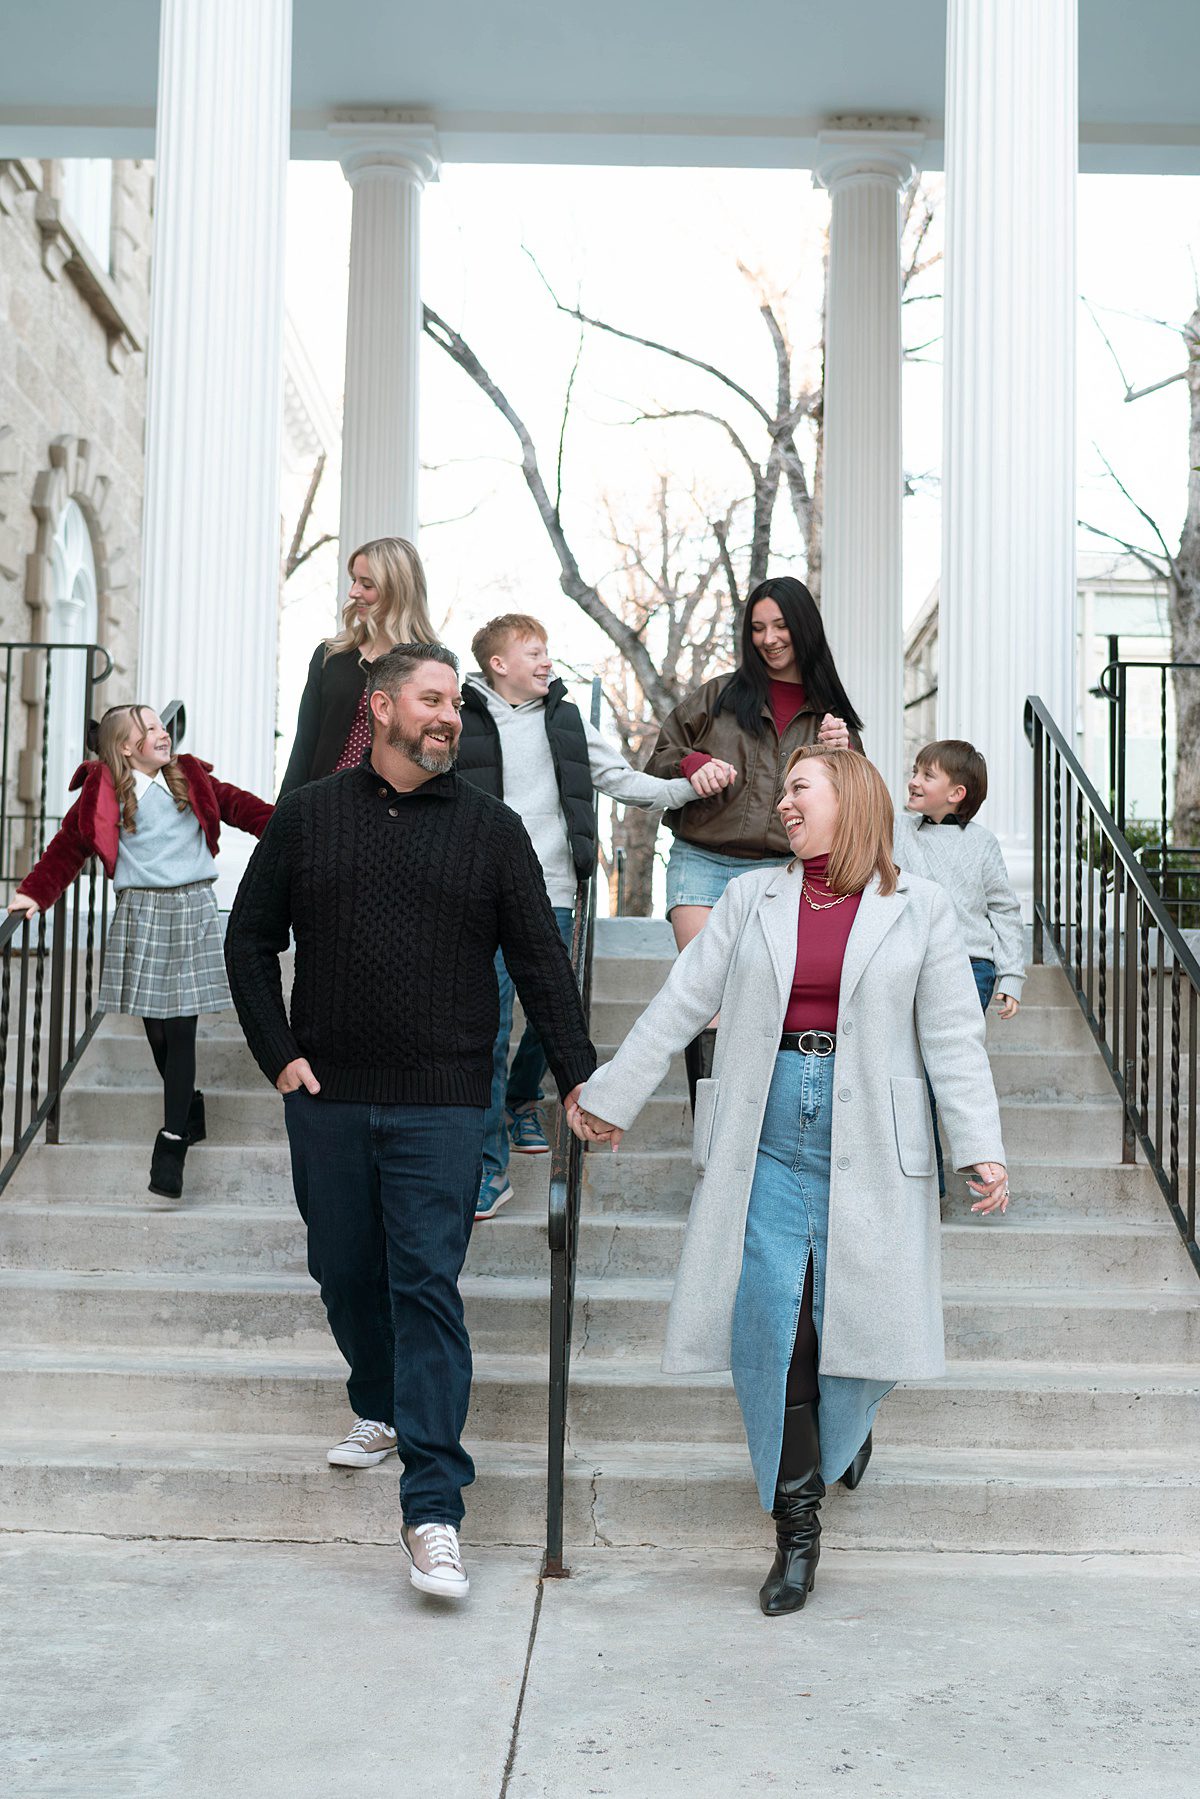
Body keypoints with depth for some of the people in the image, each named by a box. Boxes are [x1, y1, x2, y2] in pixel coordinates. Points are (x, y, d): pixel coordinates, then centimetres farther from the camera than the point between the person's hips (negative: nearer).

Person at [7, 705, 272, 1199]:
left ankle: (172, 1141, -5)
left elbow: (239, 806, 13)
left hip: (193, 908, 0)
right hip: (140, 911, 0)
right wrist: (35, 893, -4)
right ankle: (189, 1108, 25)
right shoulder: (103, 791, 3)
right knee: (154, 1026, 3)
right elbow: (69, 846, 5)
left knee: (180, 1026, -6)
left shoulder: (192, 779, 9)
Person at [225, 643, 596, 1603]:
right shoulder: (308, 815, 6)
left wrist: (580, 1075, 0)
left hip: (442, 1102, -2)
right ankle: (383, 1409, 40)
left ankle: (434, 1505, -5)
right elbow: (251, 937, 10)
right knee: (347, 1273, 14)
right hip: (326, 1096, 2)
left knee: (428, 1285, -7)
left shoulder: (490, 827, 4)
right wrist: (278, 1053, 2)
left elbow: (541, 959, 4)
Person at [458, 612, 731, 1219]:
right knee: (489, 1025, -10)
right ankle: (490, 1165, -4)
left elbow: (623, 782, 13)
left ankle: (522, 1102, 42)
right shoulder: (463, 723, 1)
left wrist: (689, 787, 0)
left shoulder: (566, 720, 12)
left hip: (553, 895, 4)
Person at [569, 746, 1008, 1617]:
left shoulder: (919, 907, 4)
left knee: (858, 1313, 1)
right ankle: (798, 1526, 7)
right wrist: (610, 1095, 13)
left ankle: (846, 1424, 37)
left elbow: (953, 1036, 2)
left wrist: (982, 1147, -5)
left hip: (868, 1143, -1)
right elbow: (680, 1004, 12)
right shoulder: (752, 898, 11)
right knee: (769, 1319, -5)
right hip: (767, 1136, 2)